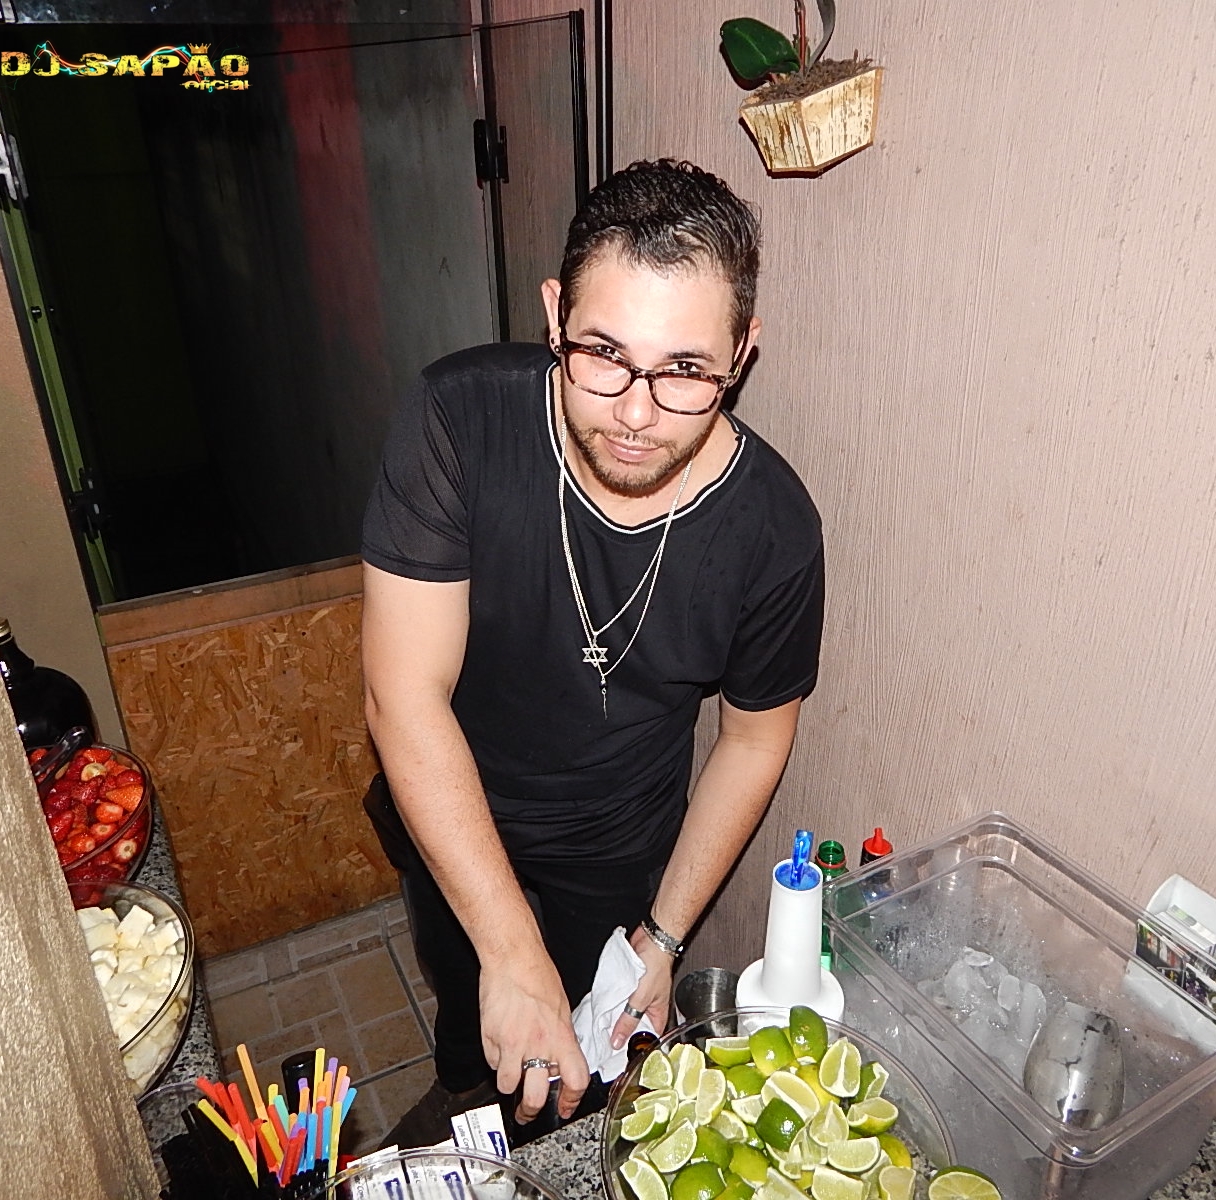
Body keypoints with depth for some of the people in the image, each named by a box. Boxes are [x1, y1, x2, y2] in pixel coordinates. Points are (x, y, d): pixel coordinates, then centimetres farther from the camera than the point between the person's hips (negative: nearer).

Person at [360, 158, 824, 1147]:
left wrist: (665, 934, -8)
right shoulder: (458, 421, -32)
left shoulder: (774, 530, -28)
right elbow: (406, 699, -31)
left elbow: (754, 740, -11)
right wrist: (514, 955, -33)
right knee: (461, 986, 32)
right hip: (447, 816, 1)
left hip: (618, 850, 0)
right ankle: (462, 1093, 67)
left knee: (591, 1072, 26)